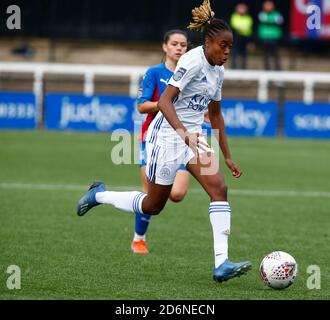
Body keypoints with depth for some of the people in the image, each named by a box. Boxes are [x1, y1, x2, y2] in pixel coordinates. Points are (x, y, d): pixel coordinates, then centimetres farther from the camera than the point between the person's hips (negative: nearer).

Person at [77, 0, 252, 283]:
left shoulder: (218, 71, 9)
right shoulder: (193, 61, -17)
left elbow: (215, 114, 20)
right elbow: (165, 101, -25)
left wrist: (227, 156, 19)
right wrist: (183, 132, -39)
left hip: (194, 136, 7)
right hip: (167, 134, -7)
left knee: (219, 187, -15)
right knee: (154, 205, 5)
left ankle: (221, 263, -22)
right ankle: (99, 195, 31)